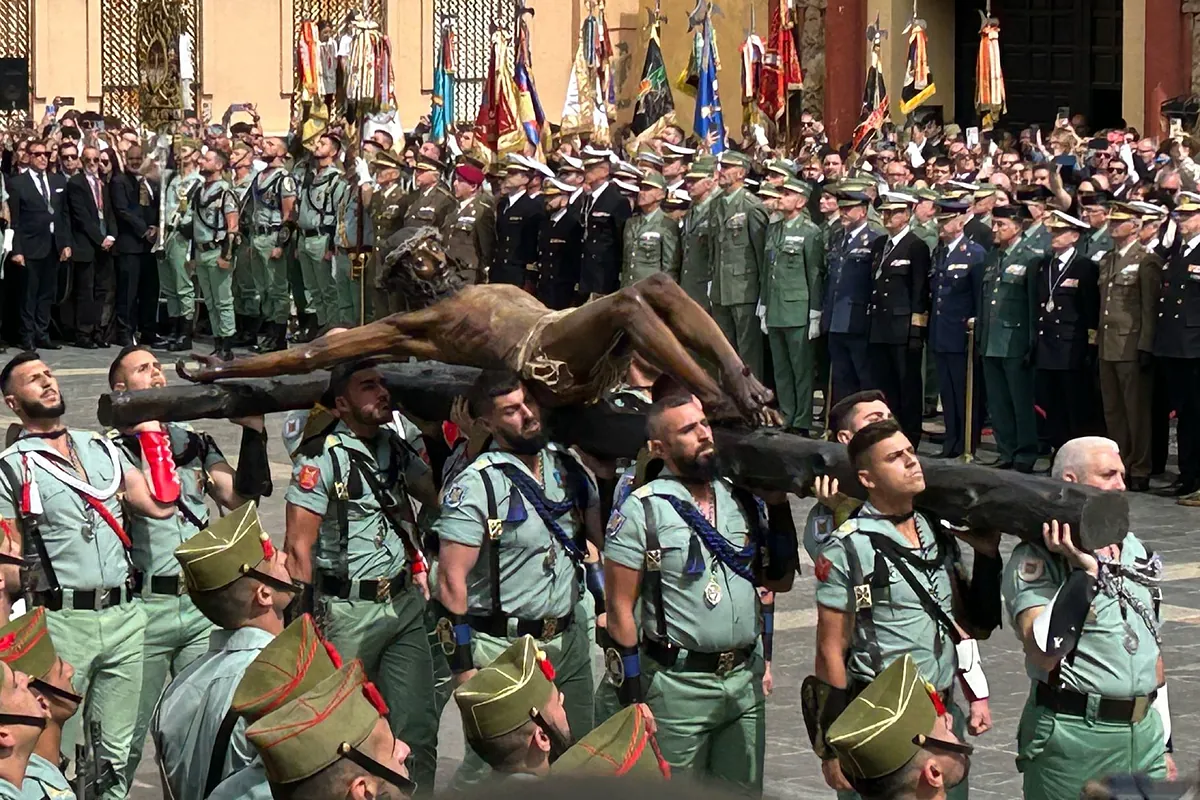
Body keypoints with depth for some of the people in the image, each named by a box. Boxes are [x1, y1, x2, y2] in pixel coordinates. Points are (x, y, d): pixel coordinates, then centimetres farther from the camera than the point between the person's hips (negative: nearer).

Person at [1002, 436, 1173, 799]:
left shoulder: (1134, 549, 13)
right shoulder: (1035, 560, -9)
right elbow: (1044, 655, -22)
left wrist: (1163, 741, 19)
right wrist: (1083, 572, -22)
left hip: (1145, 731, 6)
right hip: (1073, 737, -6)